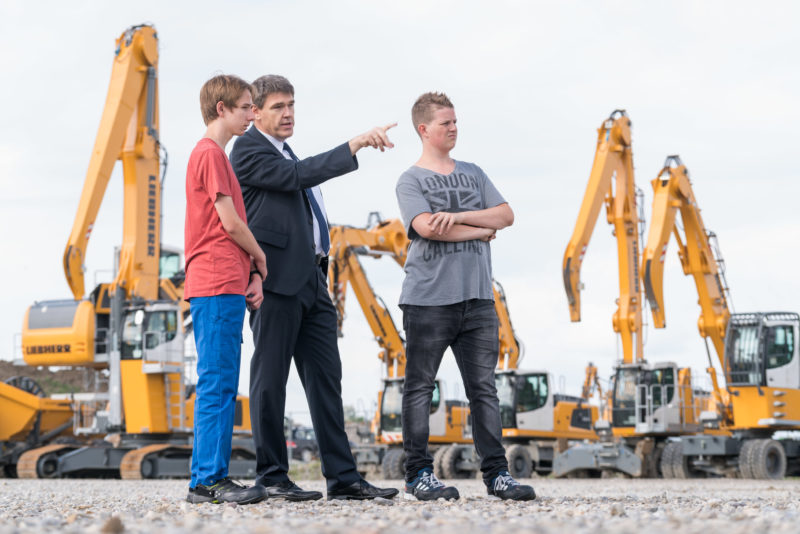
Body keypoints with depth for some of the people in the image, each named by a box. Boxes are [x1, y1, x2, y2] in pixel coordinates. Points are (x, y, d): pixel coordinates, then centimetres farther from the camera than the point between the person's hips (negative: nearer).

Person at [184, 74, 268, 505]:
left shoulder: (212, 153, 23)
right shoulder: (211, 153, -8)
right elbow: (231, 223, -11)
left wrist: (251, 273, 9)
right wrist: (261, 259, 5)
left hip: (223, 286, 10)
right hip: (217, 287, -10)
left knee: (220, 385, 9)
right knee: (217, 383, -10)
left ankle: (211, 478, 12)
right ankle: (208, 480, -9)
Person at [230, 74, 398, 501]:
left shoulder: (285, 153, 24)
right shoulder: (249, 149, -5)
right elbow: (297, 176, -19)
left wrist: (321, 270, 18)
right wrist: (354, 146, -22)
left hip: (310, 280, 9)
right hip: (276, 279, -9)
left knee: (325, 378, 5)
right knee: (270, 380, -3)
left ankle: (342, 477, 4)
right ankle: (271, 477, 3)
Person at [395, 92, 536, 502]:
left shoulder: (473, 173, 18)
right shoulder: (410, 181, 3)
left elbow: (506, 215, 7)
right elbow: (428, 227, -14)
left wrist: (459, 216, -9)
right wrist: (481, 230, -2)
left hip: (477, 298, 4)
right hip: (428, 298, -4)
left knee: (483, 388, 3)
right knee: (420, 387, -1)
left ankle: (496, 473, 5)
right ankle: (418, 475, 4)